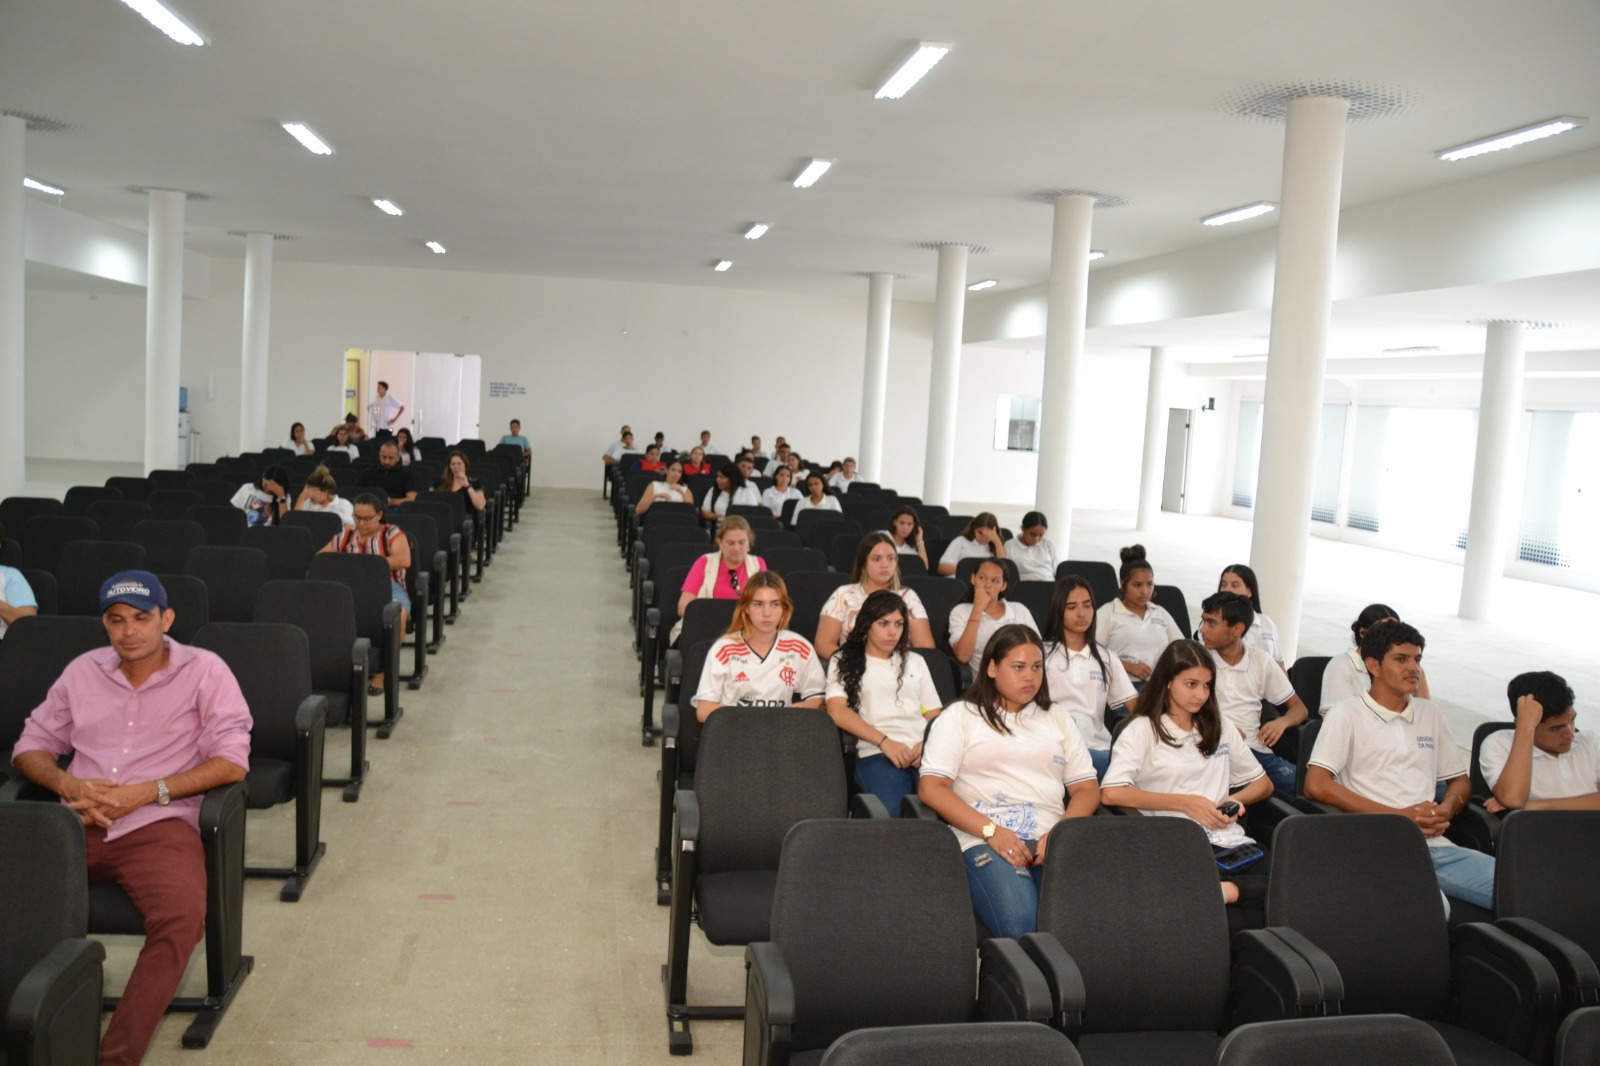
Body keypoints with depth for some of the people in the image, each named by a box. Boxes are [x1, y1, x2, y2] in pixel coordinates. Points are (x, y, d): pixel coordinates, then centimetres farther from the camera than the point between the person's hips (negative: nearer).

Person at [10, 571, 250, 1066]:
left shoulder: (204, 671, 4)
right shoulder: (83, 671, 17)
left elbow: (233, 761, -3)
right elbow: (31, 745, 19)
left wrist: (144, 793, -12)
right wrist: (68, 785, -4)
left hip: (159, 825, -4)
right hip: (77, 824, 4)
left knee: (181, 918, -32)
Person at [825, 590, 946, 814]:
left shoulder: (915, 662, 28)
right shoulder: (845, 662, 16)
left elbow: (935, 714, 20)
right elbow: (838, 712, 0)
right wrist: (885, 742, -11)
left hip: (922, 754, 3)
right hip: (877, 755, -3)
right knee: (892, 815, -35)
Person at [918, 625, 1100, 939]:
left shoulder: (1058, 720, 24)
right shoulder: (960, 716, 12)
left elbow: (1087, 789, 16)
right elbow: (931, 788, 1)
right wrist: (991, 830, -13)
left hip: (1052, 841, 3)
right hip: (985, 841, -3)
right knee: (1021, 930, -32)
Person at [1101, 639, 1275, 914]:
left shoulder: (1218, 726, 21)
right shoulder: (1143, 729, 5)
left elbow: (1263, 783, 28)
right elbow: (1111, 793, -9)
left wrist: (1236, 800, 5)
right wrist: (1185, 802, -8)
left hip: (1229, 841, 6)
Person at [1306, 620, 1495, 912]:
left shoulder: (1429, 713, 22)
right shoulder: (1347, 714, 3)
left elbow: (1460, 781, 27)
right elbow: (1316, 785, -7)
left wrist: (1446, 811, 2)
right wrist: (1398, 816, -10)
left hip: (1435, 845, 6)